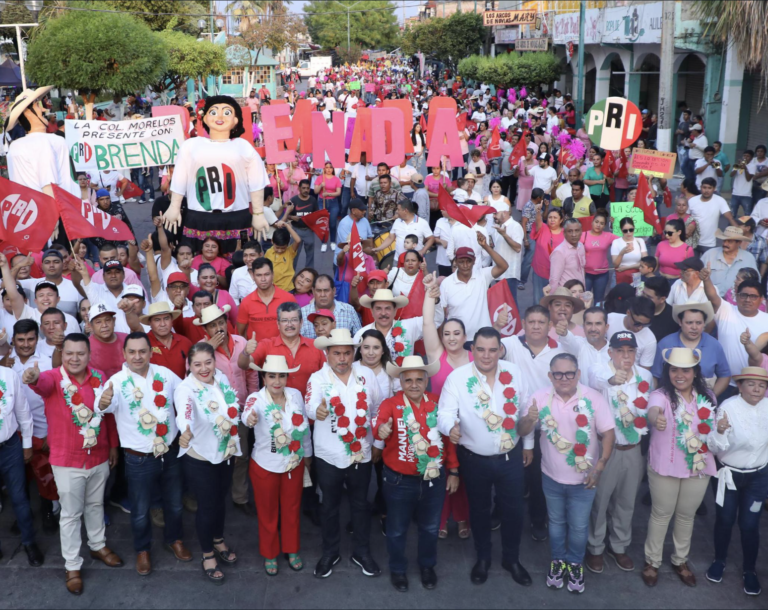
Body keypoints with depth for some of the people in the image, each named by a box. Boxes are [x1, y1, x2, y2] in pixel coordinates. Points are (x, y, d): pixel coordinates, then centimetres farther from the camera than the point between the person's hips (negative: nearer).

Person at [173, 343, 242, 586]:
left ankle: (218, 541, 46)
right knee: (207, 505, 6)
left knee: (221, 500, 22)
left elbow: (233, 408, 10)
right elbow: (185, 413, -48)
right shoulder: (185, 389, -26)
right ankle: (208, 556, 27)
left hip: (225, 453, 6)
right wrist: (186, 431, -67)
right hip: (199, 457, -6)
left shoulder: (222, 379, -6)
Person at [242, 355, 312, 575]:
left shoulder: (296, 394, -10)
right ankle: (269, 554, 38)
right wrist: (250, 417, -70)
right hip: (266, 466, -3)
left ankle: (292, 550, 42)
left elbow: (305, 426, 3)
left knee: (292, 509, 20)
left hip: (294, 464, 3)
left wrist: (307, 453, 13)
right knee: (268, 513, 15)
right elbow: (248, 413, -46)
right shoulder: (256, 398, -22)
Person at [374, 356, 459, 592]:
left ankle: (427, 566, 44)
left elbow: (449, 437, 4)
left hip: (434, 480, 3)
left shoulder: (438, 403, -4)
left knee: (430, 527, 21)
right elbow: (379, 422, -35)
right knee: (397, 529, 15)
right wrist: (380, 429, -59)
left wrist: (453, 471, 5)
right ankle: (397, 569, 38)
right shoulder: (390, 404, -14)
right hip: (399, 481, -2)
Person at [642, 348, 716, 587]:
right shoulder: (661, 395, -16)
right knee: (661, 514, 10)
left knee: (686, 515, 18)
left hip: (699, 468, 4)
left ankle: (680, 561, 38)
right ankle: (652, 561, 27)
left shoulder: (707, 397, 1)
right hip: (665, 467, -4)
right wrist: (656, 418, -63)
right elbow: (653, 409, -41)